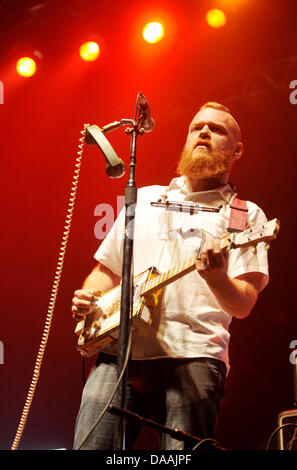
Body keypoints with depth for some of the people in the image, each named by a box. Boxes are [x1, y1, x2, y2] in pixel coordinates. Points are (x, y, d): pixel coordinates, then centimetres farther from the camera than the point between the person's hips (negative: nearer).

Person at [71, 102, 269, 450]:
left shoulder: (245, 215, 11)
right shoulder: (143, 199, 23)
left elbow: (242, 306, -1)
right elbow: (106, 269, 27)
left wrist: (218, 280, -23)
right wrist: (87, 299, 6)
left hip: (193, 354, -2)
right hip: (120, 347, 3)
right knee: (90, 445, -11)